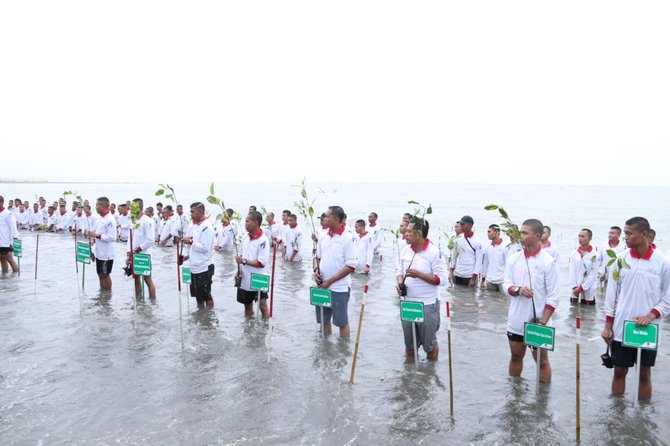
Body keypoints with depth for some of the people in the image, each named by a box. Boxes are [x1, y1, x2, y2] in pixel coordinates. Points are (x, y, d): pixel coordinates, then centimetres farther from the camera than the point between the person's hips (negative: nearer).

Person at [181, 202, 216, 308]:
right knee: (198, 295, 19)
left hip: (204, 268, -9)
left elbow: (205, 248, -22)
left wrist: (190, 242, -16)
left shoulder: (206, 227, -17)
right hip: (194, 267, 9)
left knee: (206, 296, 3)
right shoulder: (194, 225, 10)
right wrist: (189, 255, 5)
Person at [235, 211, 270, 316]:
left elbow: (262, 263, -21)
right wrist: (239, 271, -1)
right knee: (247, 308, 19)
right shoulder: (245, 237, 4)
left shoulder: (263, 241, -17)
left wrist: (244, 261, -19)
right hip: (245, 280, 7)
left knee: (263, 307, 2)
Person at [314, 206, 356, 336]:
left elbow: (350, 266, -15)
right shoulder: (323, 238, 5)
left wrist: (330, 281, -16)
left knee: (342, 322, 5)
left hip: (339, 288, -6)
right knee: (324, 320, 16)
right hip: (322, 286, 6)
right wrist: (317, 271, -2)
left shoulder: (347, 239, -12)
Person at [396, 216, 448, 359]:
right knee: (409, 343, 18)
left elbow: (442, 279, -17)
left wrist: (419, 274, -24)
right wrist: (400, 282, -7)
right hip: (407, 303, 6)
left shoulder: (434, 252, -15)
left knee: (429, 344, 9)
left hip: (427, 305, -6)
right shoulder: (406, 249, 4)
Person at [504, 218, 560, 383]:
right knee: (516, 357, 18)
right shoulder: (514, 258, 1)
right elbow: (506, 285, 4)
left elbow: (553, 296, -11)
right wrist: (517, 290, -19)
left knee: (542, 361, 8)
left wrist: (543, 321, -16)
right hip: (515, 321, 4)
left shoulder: (548, 262, -11)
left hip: (537, 322, -4)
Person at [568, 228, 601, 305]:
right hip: (575, 291, 3)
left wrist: (581, 288, -13)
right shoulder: (573, 254, 4)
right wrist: (574, 287, -9)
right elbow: (571, 272, 1)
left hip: (588, 292, -3)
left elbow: (593, 275, -10)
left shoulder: (595, 255, -6)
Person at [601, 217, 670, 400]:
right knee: (619, 371, 10)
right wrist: (608, 325, 2)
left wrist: (652, 315, -16)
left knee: (644, 374, 10)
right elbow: (612, 294, 3)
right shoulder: (620, 259, -1)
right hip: (621, 329, 2)